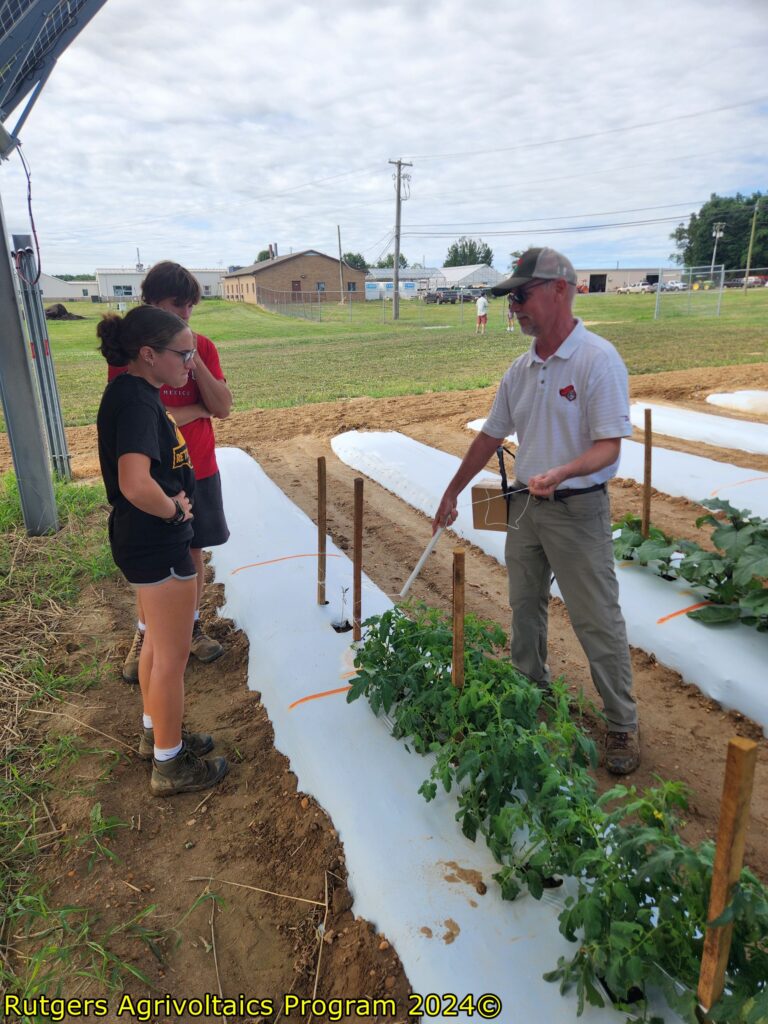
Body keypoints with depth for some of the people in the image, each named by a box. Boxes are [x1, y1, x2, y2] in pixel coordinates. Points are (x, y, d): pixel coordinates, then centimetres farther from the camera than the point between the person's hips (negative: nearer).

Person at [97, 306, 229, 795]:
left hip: (152, 539, 10)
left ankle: (157, 734, 43)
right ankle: (170, 765, 25)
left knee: (158, 643, 24)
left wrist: (174, 504, 9)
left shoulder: (133, 392, 7)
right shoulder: (136, 402, -23)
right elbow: (135, 485, -38)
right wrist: (174, 511, -19)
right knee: (172, 657, 6)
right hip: (159, 543, -10)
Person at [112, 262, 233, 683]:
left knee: (193, 552, 13)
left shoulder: (202, 347, 0)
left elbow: (223, 407, -7)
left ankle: (192, 626, 31)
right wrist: (196, 410, -13)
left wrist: (194, 361, -18)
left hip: (199, 471, 3)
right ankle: (144, 636, 27)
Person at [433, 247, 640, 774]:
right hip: (525, 505, 7)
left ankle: (623, 724, 19)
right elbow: (491, 435, 14)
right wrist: (452, 493, 18)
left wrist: (562, 472, -39)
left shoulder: (598, 359, -15)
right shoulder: (522, 368, 7)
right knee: (525, 606, 18)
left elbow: (609, 445, -19)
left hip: (578, 510, -7)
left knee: (598, 621, 1)